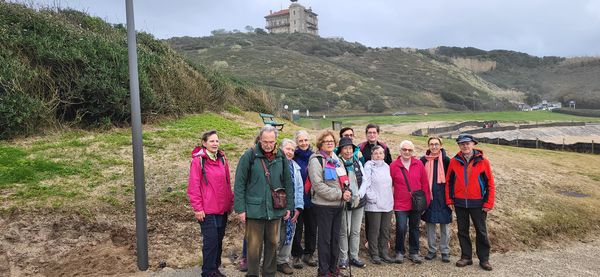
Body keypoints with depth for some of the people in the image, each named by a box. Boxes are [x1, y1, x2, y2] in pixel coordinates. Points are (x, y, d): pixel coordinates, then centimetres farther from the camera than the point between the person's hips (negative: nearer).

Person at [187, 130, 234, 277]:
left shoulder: (222, 159, 9)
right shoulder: (198, 160, -8)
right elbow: (193, 186, -10)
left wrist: (230, 202, 12)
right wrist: (197, 208, -12)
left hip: (222, 209, 6)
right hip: (207, 210, -6)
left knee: (219, 240, 13)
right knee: (210, 241, -3)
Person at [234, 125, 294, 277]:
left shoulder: (281, 157, 4)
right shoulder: (249, 156, -8)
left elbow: (288, 183, 10)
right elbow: (239, 184, -7)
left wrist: (289, 206, 8)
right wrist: (240, 209, -9)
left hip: (275, 210, 4)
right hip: (255, 209, -4)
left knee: (272, 244, 14)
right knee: (254, 246, 3)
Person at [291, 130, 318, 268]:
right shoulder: (293, 158, -6)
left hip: (311, 199, 3)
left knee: (312, 227, 11)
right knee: (297, 228, 5)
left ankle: (309, 254, 26)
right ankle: (297, 255, 18)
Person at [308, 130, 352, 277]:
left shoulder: (336, 160, 13)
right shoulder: (316, 160, -10)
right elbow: (318, 185, -19)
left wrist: (345, 192, -1)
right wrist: (340, 194, -18)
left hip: (338, 205, 7)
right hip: (323, 205, -7)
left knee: (335, 238, 13)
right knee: (325, 239, 1)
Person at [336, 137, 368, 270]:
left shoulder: (357, 162, 8)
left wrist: (359, 195, -7)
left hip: (359, 201, 5)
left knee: (356, 231, 11)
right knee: (344, 232, -1)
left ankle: (354, 257, 22)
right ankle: (343, 258, 13)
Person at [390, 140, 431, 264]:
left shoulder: (419, 164, 1)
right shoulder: (393, 165, -5)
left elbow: (424, 183, 5)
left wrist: (426, 200, 5)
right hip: (400, 204, -2)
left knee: (414, 228, 12)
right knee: (401, 228, -4)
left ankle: (413, 252, 26)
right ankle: (400, 252, 17)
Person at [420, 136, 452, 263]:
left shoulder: (446, 160, -1)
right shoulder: (423, 160, 4)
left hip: (443, 197, -1)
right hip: (428, 197, 1)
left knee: (445, 225, 4)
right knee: (429, 224, 7)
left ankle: (445, 251, 16)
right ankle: (431, 250, 18)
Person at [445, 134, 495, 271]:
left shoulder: (483, 162, -5)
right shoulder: (454, 162, 0)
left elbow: (490, 183, -3)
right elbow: (449, 182, 5)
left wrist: (489, 203, -7)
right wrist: (449, 200, 1)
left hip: (477, 203, -2)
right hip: (459, 203, 2)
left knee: (481, 231, 7)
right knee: (462, 231, 10)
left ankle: (484, 259, 19)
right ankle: (466, 257, 23)